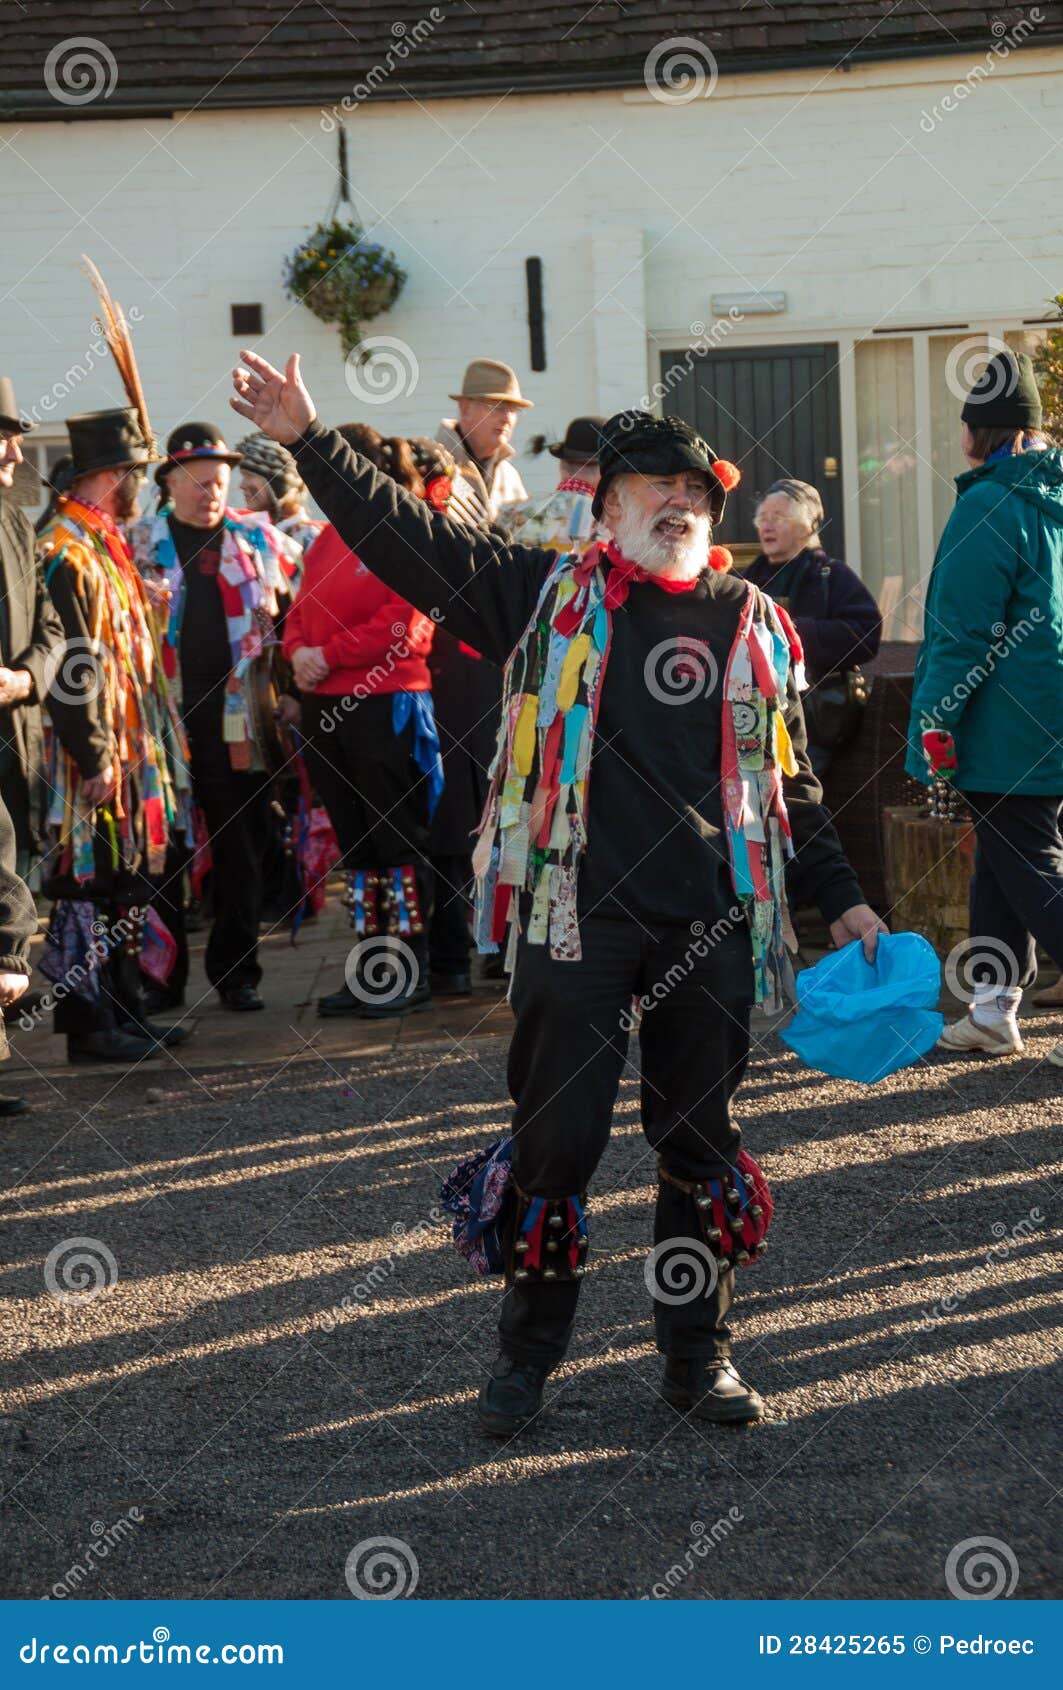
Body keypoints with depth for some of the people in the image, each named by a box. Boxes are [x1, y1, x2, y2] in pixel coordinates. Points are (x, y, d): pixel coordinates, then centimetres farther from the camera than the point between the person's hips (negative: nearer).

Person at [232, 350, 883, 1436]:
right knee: (555, 1142, 3)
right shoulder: (549, 594, 4)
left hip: (709, 929, 3)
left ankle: (698, 1354, 23)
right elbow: (404, 538, -1)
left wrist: (841, 899, 17)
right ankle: (528, 1353, 19)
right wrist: (310, 441, -11)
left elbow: (787, 778, 19)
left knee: (702, 1142, 9)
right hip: (574, 917, -2)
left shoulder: (752, 623, 12)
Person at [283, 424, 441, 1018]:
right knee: (355, 841, 12)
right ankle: (370, 970, 19)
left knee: (397, 840, -1)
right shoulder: (328, 539, 15)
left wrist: (329, 655, -16)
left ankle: (411, 973, 6)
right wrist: (299, 651, -3)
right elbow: (303, 609, 18)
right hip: (326, 705, 8)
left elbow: (407, 624, -17)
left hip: (387, 703, -8)